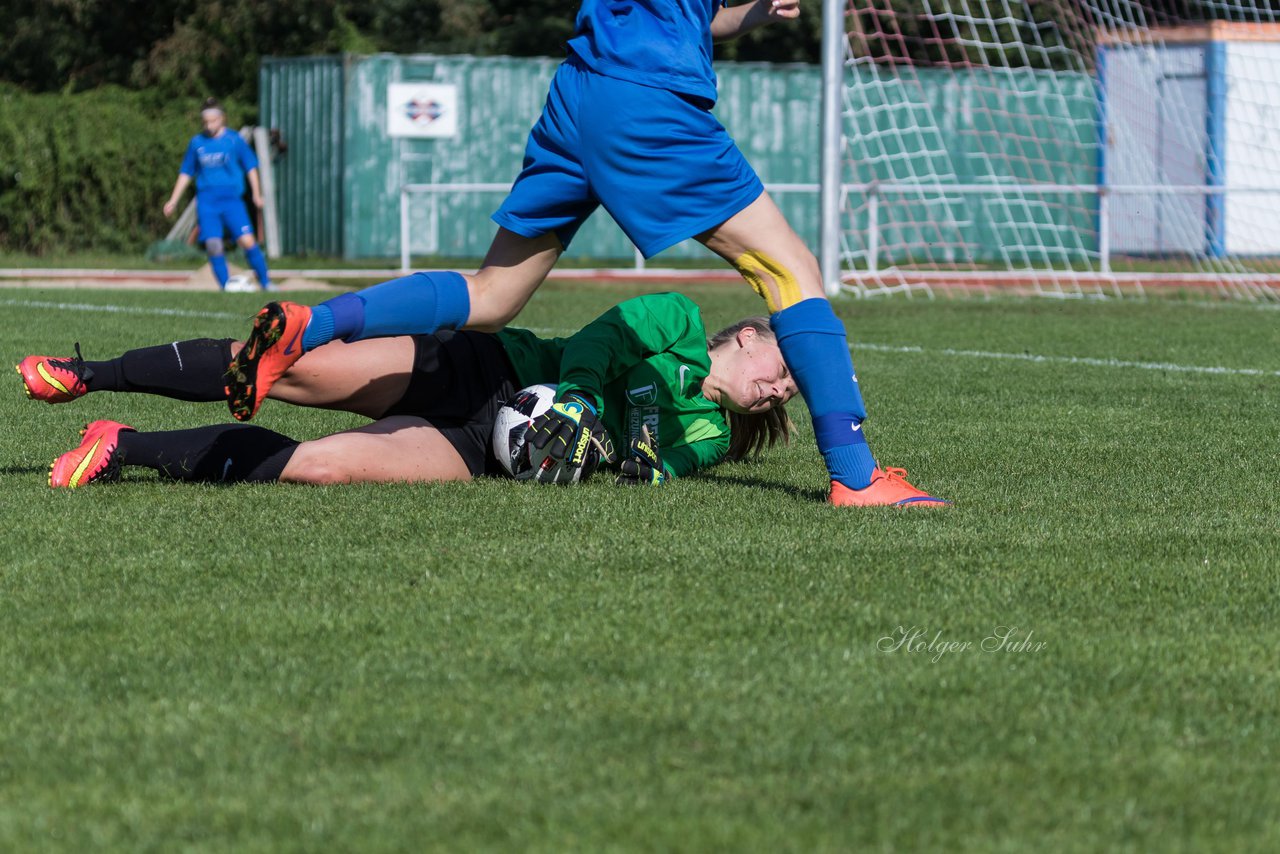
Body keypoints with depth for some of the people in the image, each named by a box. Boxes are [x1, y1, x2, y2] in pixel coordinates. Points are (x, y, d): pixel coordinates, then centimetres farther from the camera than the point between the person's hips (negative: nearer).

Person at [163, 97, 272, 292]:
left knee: (246, 240, -15)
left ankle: (266, 282, -4)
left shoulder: (234, 140, 1)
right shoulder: (197, 142, 8)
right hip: (207, 200, 2)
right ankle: (224, 286, 0)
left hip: (231, 198, -2)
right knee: (213, 244, -10)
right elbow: (186, 173, 17)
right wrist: (173, 200, 16)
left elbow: (250, 166, 9)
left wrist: (256, 193, 3)